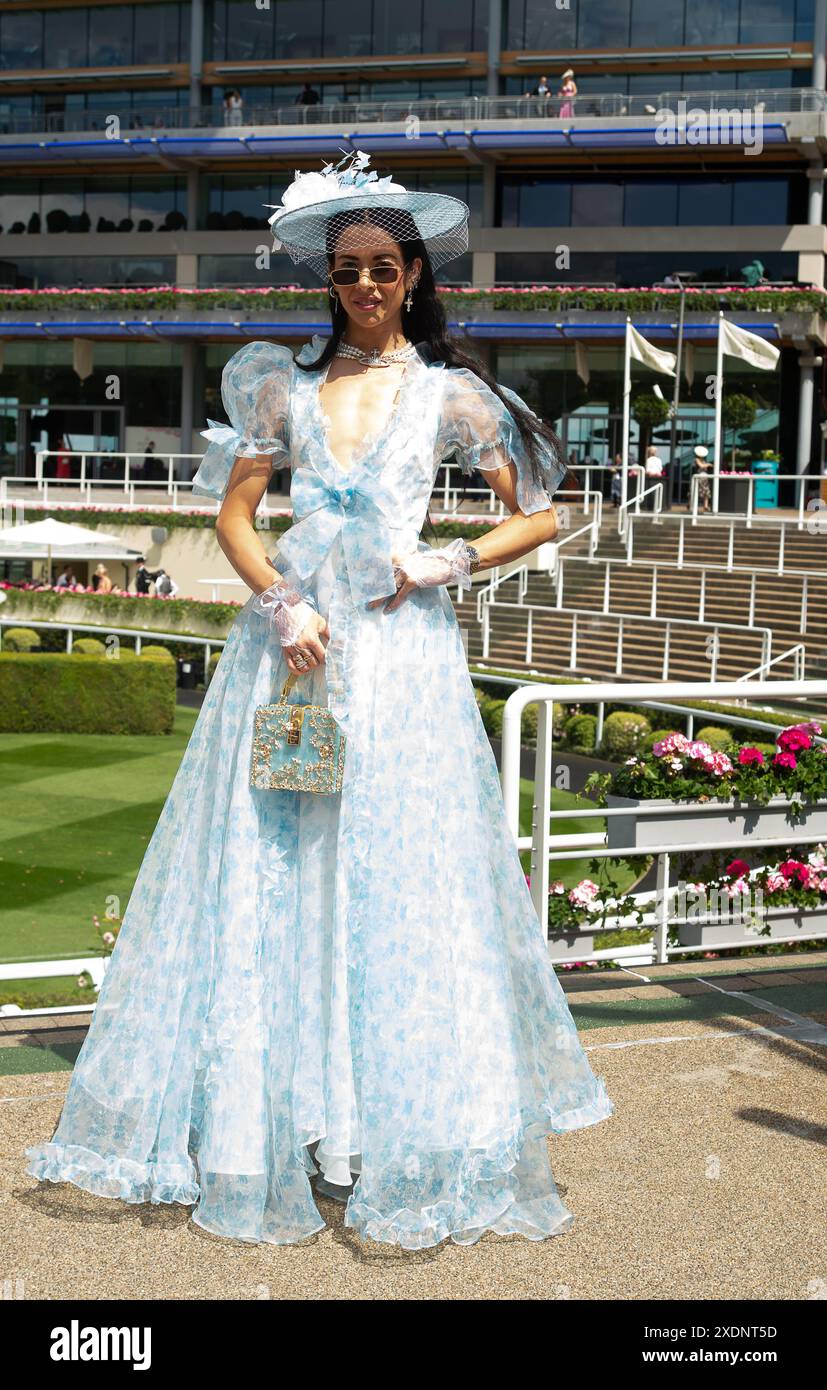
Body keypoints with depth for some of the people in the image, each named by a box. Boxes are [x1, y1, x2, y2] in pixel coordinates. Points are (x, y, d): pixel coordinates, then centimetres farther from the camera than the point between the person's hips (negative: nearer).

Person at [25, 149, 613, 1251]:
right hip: (292, 634, 2)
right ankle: (280, 1115, 12)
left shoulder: (449, 393, 7)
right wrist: (284, 607, -6)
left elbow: (540, 516, 8)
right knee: (274, 876, 1)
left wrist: (450, 563, -5)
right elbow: (234, 513, 8)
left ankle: (397, 1123, 9)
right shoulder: (287, 383, 11)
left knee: (398, 876, -2)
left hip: (400, 648, -2)